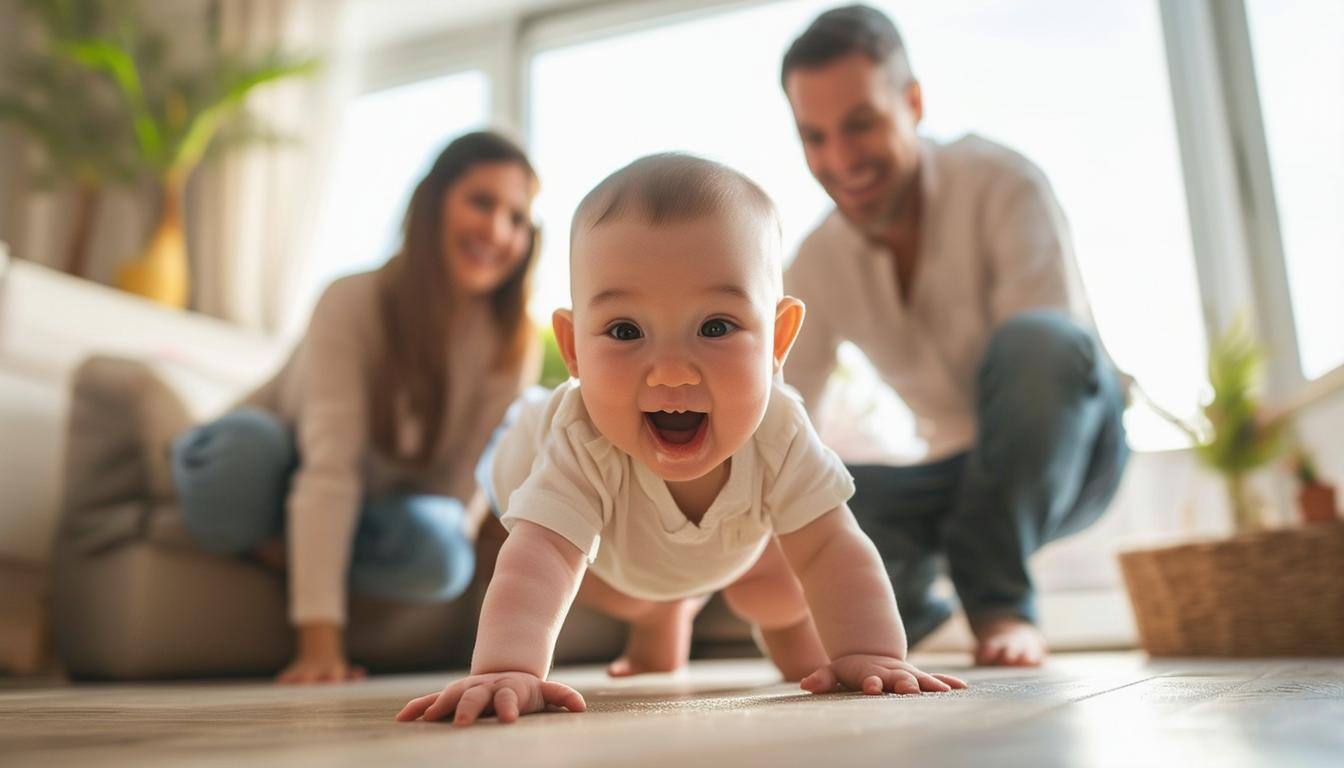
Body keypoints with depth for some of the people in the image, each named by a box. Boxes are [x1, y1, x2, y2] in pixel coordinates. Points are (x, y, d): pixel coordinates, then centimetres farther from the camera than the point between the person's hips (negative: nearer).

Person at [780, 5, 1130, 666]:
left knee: (1037, 341, -37)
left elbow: (1050, 351, -30)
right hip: (955, 474, 4)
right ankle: (919, 620, 5)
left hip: (1064, 454, -3)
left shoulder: (1001, 184, -19)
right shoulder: (816, 264, -5)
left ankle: (1000, 602, -21)